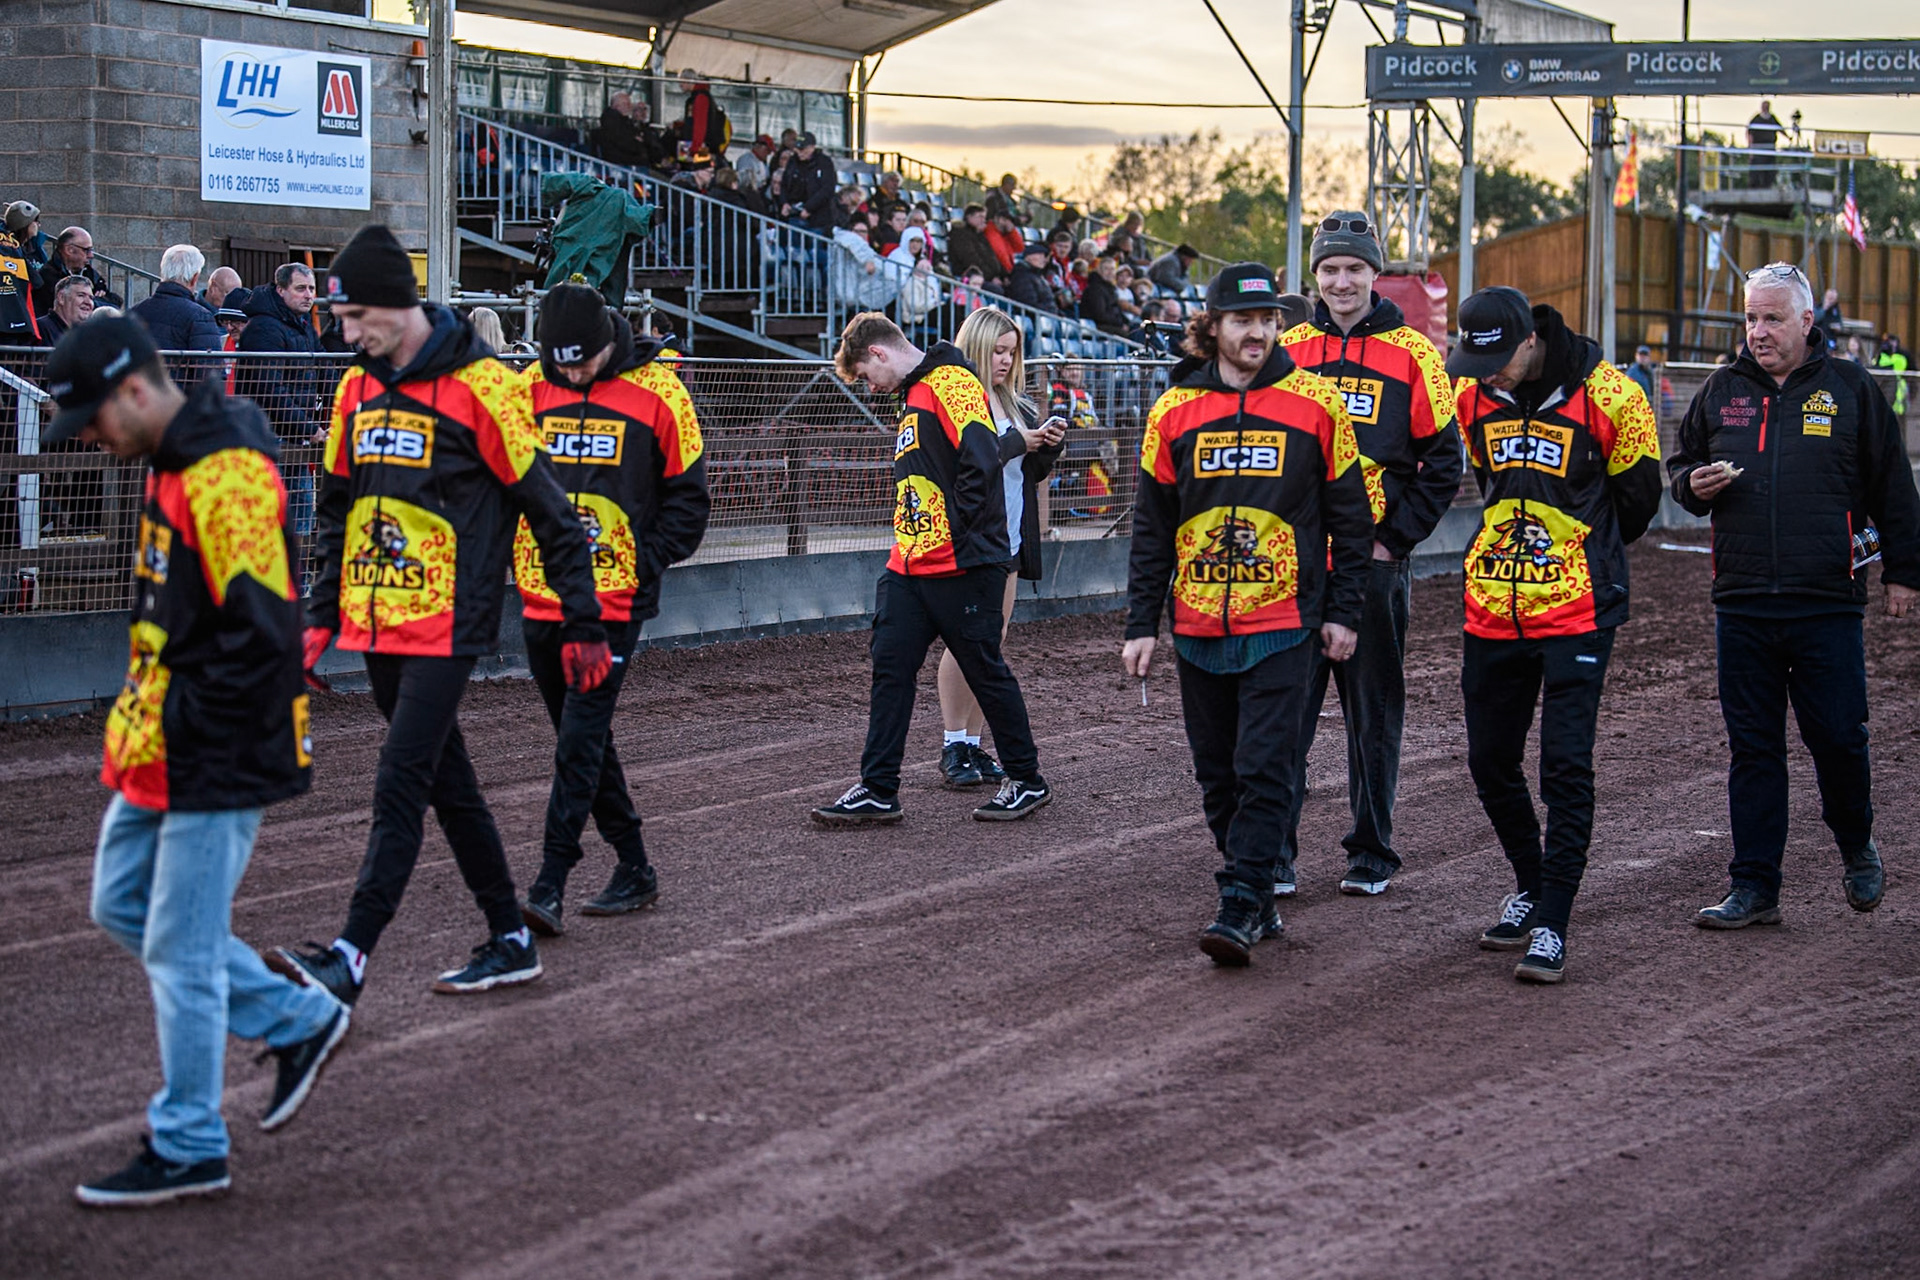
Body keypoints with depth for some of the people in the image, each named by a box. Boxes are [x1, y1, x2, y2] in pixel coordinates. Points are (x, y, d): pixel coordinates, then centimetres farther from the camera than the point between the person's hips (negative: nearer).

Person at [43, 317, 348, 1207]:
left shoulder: (227, 475, -22)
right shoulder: (173, 462, 11)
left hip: (217, 762, -11)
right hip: (163, 752, 11)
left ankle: (187, 1150, 10)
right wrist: (144, 712, 13)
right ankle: (299, 1021, 27)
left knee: (182, 951, -2)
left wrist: (178, 723, -19)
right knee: (122, 907, 19)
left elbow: (263, 630, -26)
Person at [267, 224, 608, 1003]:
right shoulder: (358, 389, 10)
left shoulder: (479, 386, -12)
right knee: (448, 784, 13)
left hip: (447, 626, -8)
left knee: (399, 785, -12)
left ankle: (351, 959, -15)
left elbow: (551, 513, -9)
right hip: (377, 628, 8)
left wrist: (584, 628, -7)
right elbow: (338, 509, 21)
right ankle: (510, 941, 23)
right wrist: (322, 615, 14)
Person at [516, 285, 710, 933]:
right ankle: (633, 868, 23)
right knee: (582, 738, 11)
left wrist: (646, 563, -8)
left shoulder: (656, 390, -5)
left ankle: (550, 886, -13)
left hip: (615, 597, -5)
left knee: (581, 738, -12)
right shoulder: (529, 387, 4)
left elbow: (688, 495, 2)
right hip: (543, 595, 5)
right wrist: (502, 560, 4)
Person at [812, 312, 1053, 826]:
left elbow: (981, 461, -22)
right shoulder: (913, 396, 19)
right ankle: (878, 791, 5)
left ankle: (1027, 780, 16)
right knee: (890, 669, 3)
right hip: (910, 566, 9)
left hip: (963, 566, -9)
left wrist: (955, 533, -18)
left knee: (986, 672, 2)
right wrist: (912, 541, 14)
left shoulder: (951, 383, -12)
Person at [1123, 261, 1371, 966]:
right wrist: (1142, 624, 5)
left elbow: (1348, 516, 5)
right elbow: (1151, 529, 9)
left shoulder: (1314, 404, -1)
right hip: (1199, 624, 3)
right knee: (1218, 773, 8)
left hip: (1283, 622, -3)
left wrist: (1343, 613, 2)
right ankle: (1258, 900, 19)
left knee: (1264, 767, -11)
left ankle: (1241, 906, -11)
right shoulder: (1174, 411, 4)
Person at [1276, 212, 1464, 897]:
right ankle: (1272, 853, 4)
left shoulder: (1411, 353, 0)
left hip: (1374, 561, -2)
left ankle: (1371, 852, 16)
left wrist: (1394, 537, -8)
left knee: (1374, 712, 7)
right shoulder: (1288, 350, 8)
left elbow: (1443, 462, 0)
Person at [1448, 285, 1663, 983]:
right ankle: (1530, 884, 31)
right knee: (1489, 762, 11)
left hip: (1576, 612, -5)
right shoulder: (1473, 395, 3)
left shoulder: (1607, 396, -11)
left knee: (1565, 767, -8)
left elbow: (1637, 494, 3)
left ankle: (1551, 925, -6)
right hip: (1491, 611, 5)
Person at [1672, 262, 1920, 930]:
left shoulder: (1849, 388, 3)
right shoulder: (1723, 391, 10)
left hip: (1828, 604, -2)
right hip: (1742, 605, 3)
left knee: (1838, 736, 0)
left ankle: (1856, 848, 27)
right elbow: (1681, 466, 20)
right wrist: (1694, 484, -3)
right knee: (1752, 747, 4)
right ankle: (1753, 887, 9)